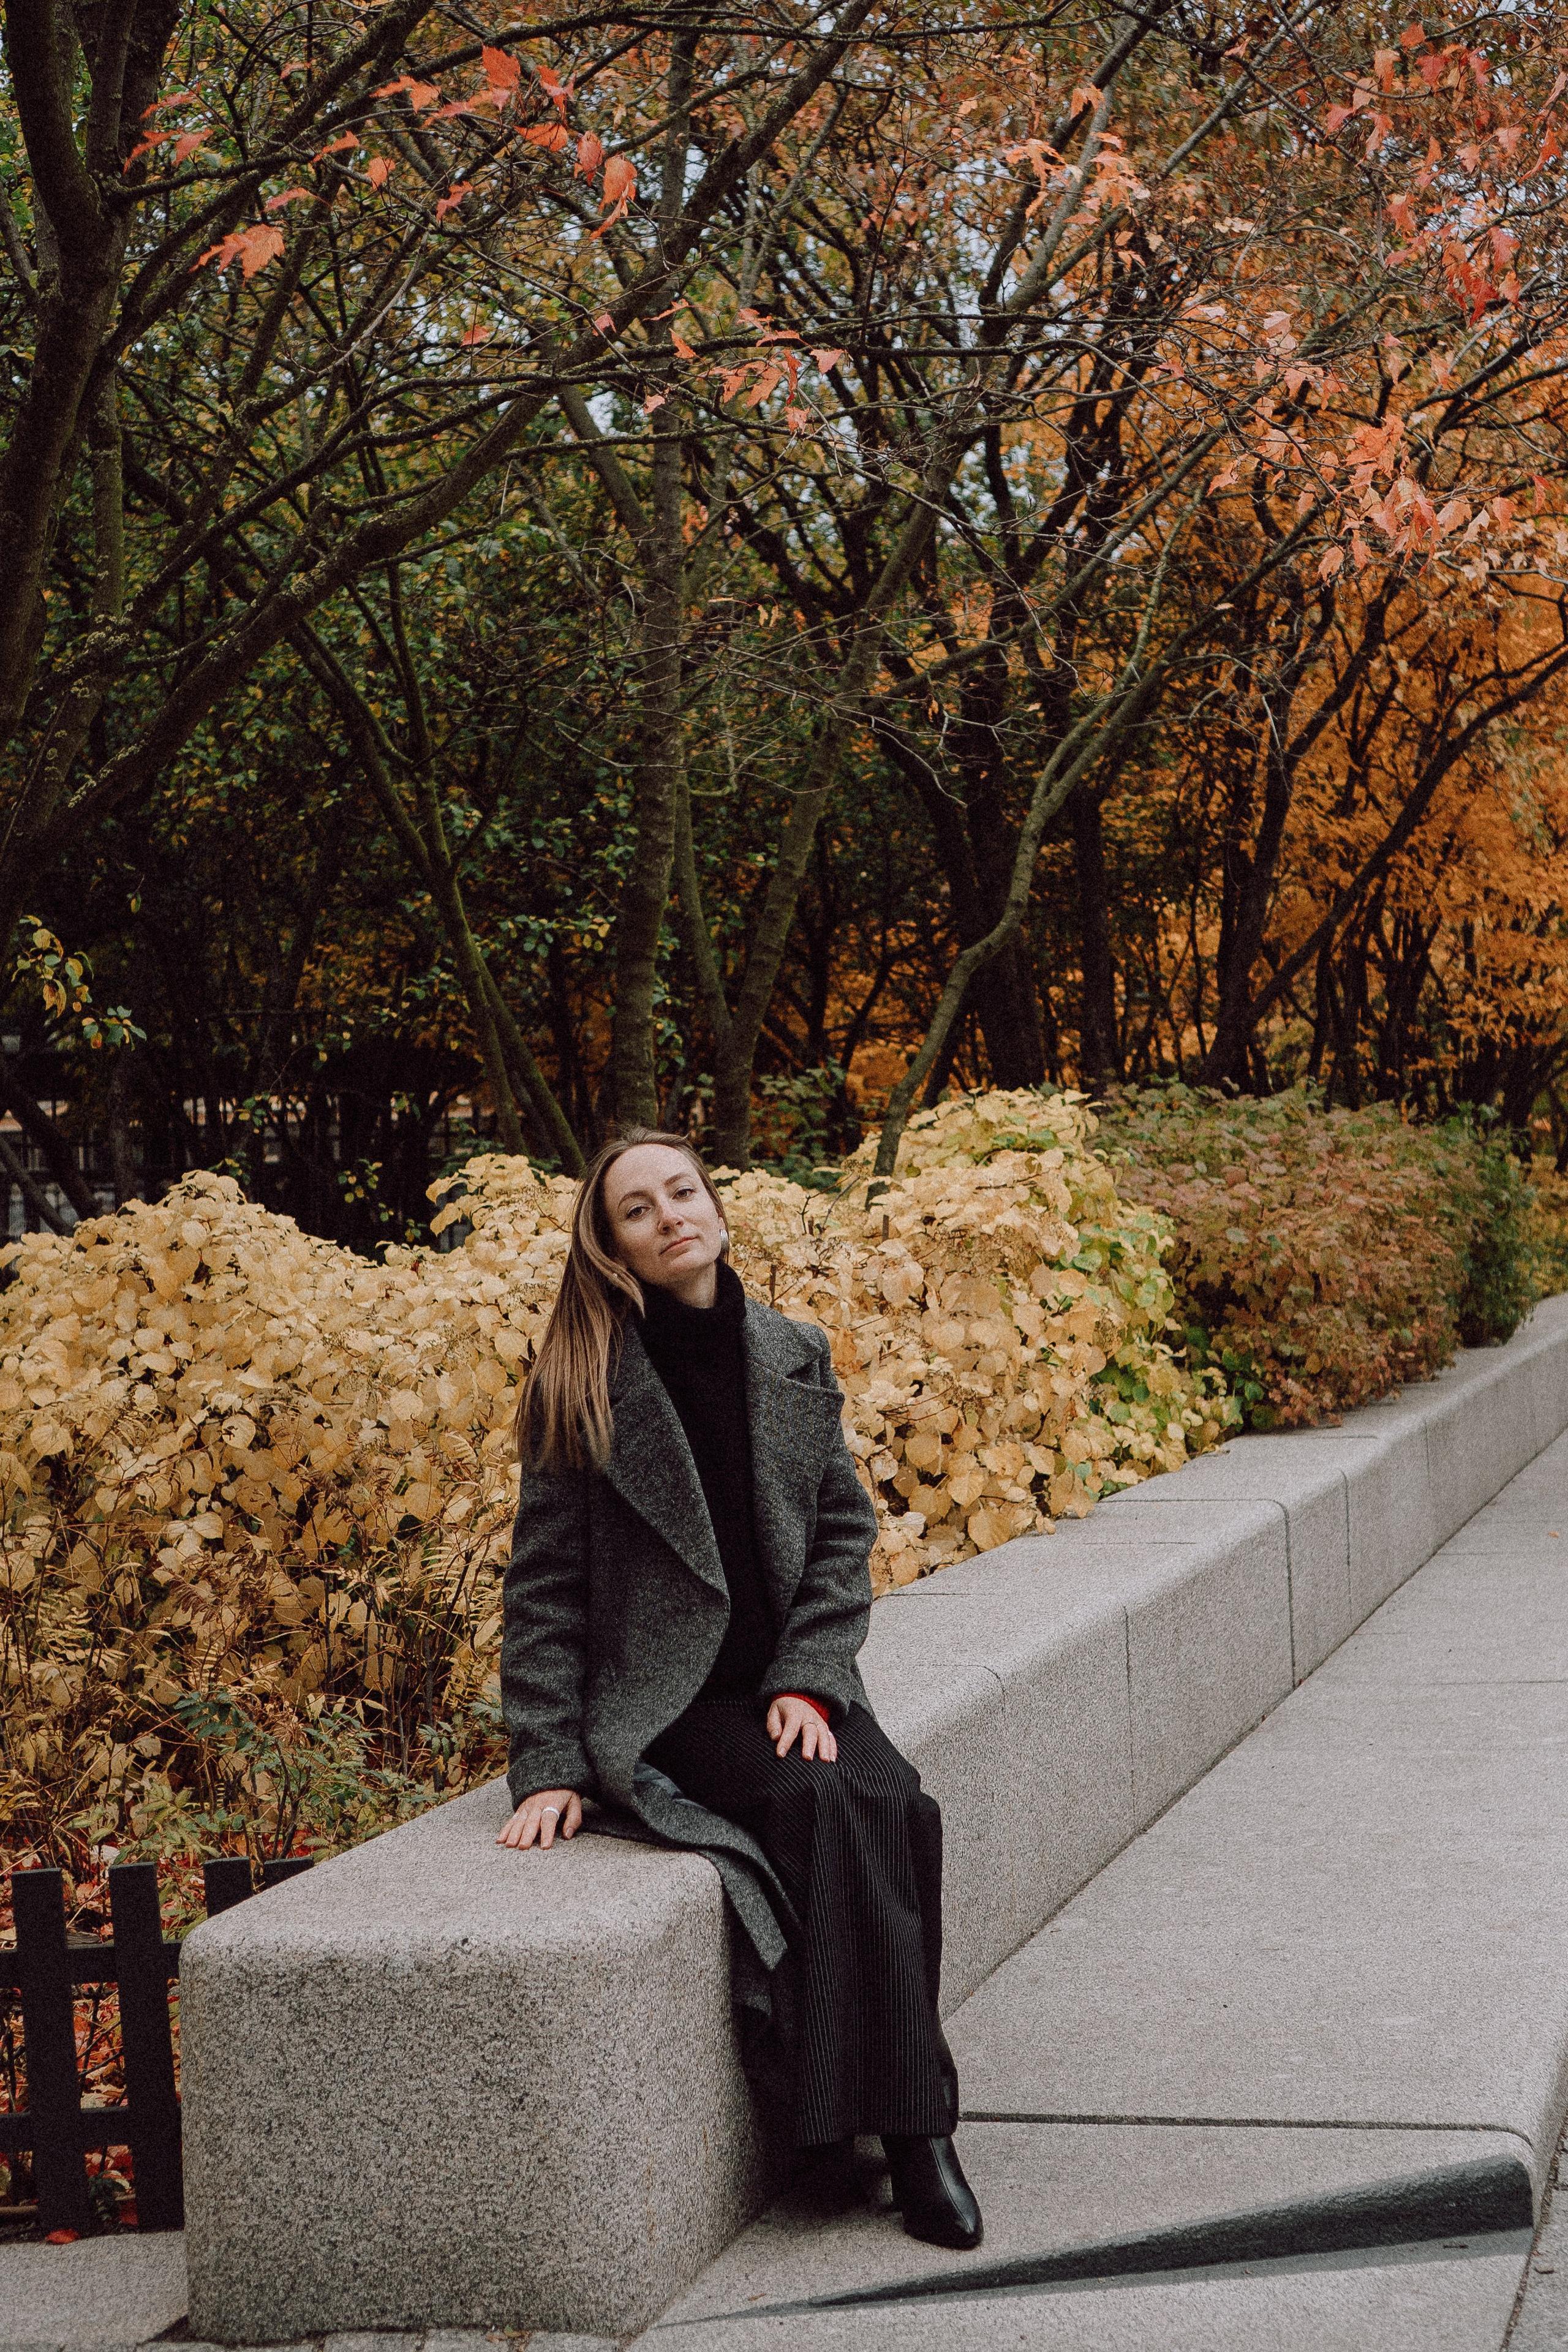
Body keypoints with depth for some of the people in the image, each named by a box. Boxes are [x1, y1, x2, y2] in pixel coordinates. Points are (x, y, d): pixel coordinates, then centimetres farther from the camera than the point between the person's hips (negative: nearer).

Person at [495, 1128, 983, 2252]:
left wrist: (809, 1678, -7)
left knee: (898, 1808, -27)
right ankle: (909, 2126, -24)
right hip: (664, 1700, -3)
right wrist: (549, 1766, -10)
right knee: (822, 1808, -30)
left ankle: (907, 2121, -21)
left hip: (791, 1685, 4)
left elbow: (845, 1530, 8)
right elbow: (546, 1589, -3)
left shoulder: (797, 1357, 8)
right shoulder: (583, 1388, -3)